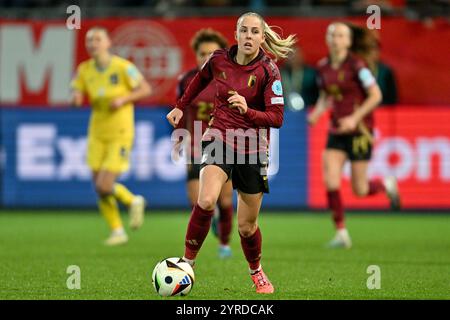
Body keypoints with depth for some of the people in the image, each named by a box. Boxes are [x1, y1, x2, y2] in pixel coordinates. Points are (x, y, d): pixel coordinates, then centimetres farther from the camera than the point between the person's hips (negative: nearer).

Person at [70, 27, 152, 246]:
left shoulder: (122, 67, -11)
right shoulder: (85, 70, 2)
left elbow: (146, 89, -5)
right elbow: (77, 96, 6)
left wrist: (123, 99, -19)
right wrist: (76, 98, -18)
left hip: (120, 135, -5)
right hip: (97, 135, 5)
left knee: (104, 186, -14)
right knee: (99, 190, 2)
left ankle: (133, 202, 16)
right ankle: (117, 231, 19)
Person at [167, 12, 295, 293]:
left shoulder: (269, 71, -12)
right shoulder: (219, 60, -3)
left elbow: (277, 119, -17)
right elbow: (201, 80, 21)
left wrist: (247, 111, -33)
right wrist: (181, 107, 26)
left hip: (252, 149, -1)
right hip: (219, 139, 1)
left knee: (247, 225, 7)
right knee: (206, 201, -28)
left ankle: (256, 271, 36)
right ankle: (188, 261, -14)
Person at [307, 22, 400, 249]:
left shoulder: (356, 65, -13)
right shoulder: (323, 67, 4)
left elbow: (376, 95, -13)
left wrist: (355, 117, -21)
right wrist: (317, 113, -1)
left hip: (359, 131, -5)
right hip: (337, 131, 5)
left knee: (359, 190, 0)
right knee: (330, 181, -11)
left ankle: (387, 185, 34)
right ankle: (341, 233, -1)